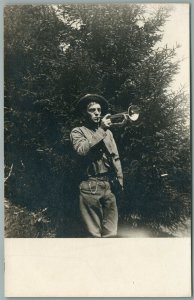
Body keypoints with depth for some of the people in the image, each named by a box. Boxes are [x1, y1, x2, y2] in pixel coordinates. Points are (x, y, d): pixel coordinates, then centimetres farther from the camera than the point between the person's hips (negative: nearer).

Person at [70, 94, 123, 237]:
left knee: (111, 232, 5)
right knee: (93, 232, -1)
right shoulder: (78, 131, 5)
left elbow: (115, 157, 17)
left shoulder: (108, 132, 21)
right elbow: (82, 150, -15)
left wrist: (119, 180, 6)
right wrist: (101, 130, -13)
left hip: (110, 185, 5)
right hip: (91, 186, -4)